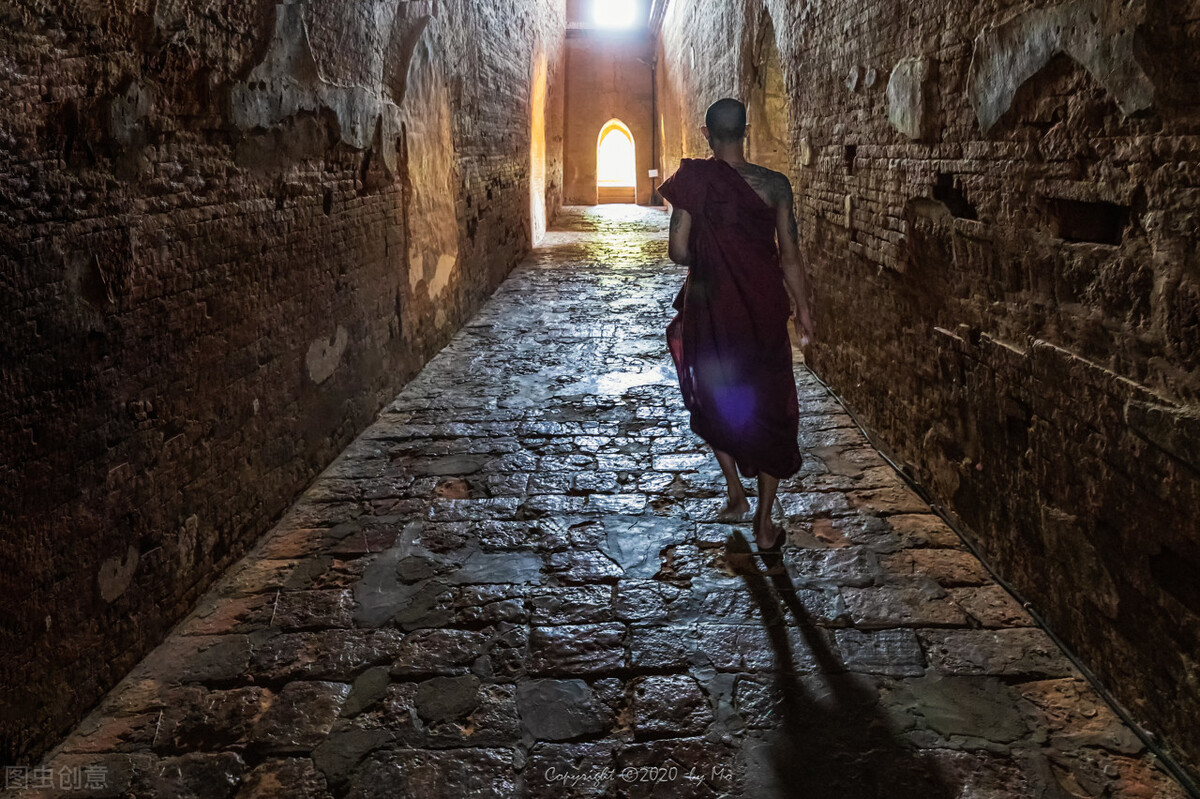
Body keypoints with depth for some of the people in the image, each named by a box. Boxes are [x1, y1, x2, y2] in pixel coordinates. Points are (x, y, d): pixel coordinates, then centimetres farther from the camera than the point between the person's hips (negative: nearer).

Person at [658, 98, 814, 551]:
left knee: (715, 402, 23)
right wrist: (803, 310, 8)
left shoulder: (692, 182, -8)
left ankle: (735, 494, 26)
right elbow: (790, 257, -3)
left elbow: (678, 251, -10)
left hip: (710, 308, 0)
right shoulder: (773, 185, -5)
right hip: (763, 310, 1)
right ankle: (764, 523, 13)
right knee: (770, 410, 10)